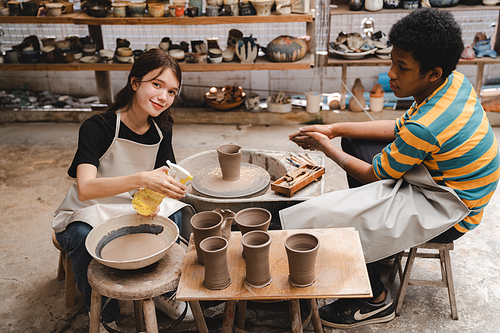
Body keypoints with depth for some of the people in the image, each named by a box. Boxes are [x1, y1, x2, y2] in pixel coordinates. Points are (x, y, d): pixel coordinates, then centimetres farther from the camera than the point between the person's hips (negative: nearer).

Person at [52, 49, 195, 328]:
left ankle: (164, 292, 3)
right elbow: (85, 189, -37)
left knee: (177, 216, -23)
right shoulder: (97, 128, -23)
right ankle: (104, 317, -9)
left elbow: (163, 179, -3)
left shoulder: (161, 130, -5)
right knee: (84, 239, -35)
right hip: (89, 213, -4)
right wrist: (141, 179, -52)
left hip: (138, 207, 4)